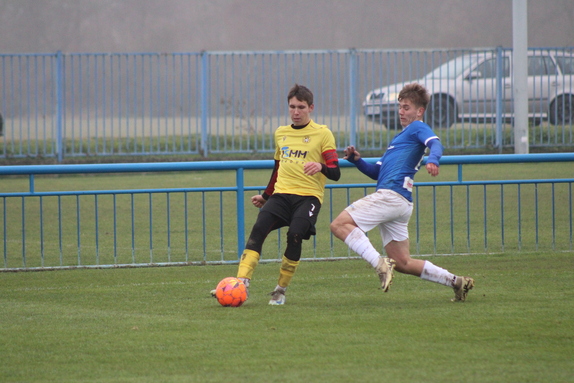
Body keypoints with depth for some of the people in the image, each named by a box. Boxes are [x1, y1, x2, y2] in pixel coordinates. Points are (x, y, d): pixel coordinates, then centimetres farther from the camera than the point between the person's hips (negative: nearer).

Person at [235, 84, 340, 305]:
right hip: (281, 194, 4)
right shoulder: (281, 133, 17)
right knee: (259, 228, -21)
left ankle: (281, 291, -11)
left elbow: (335, 173, -5)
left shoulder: (322, 134, 1)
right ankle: (242, 283, -27)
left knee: (295, 235, -27)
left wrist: (321, 167, -26)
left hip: (308, 196, -4)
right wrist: (265, 196, 32)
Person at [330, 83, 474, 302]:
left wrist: (432, 160, -41)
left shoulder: (418, 128, 5)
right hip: (397, 203, 10)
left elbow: (435, 143, -18)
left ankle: (380, 264, -29)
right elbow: (377, 172, 32)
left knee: (340, 224, -18)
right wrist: (357, 161, 14)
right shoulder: (401, 136, 32)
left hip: (391, 194, -10)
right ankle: (456, 282, 13)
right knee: (402, 264, 11)